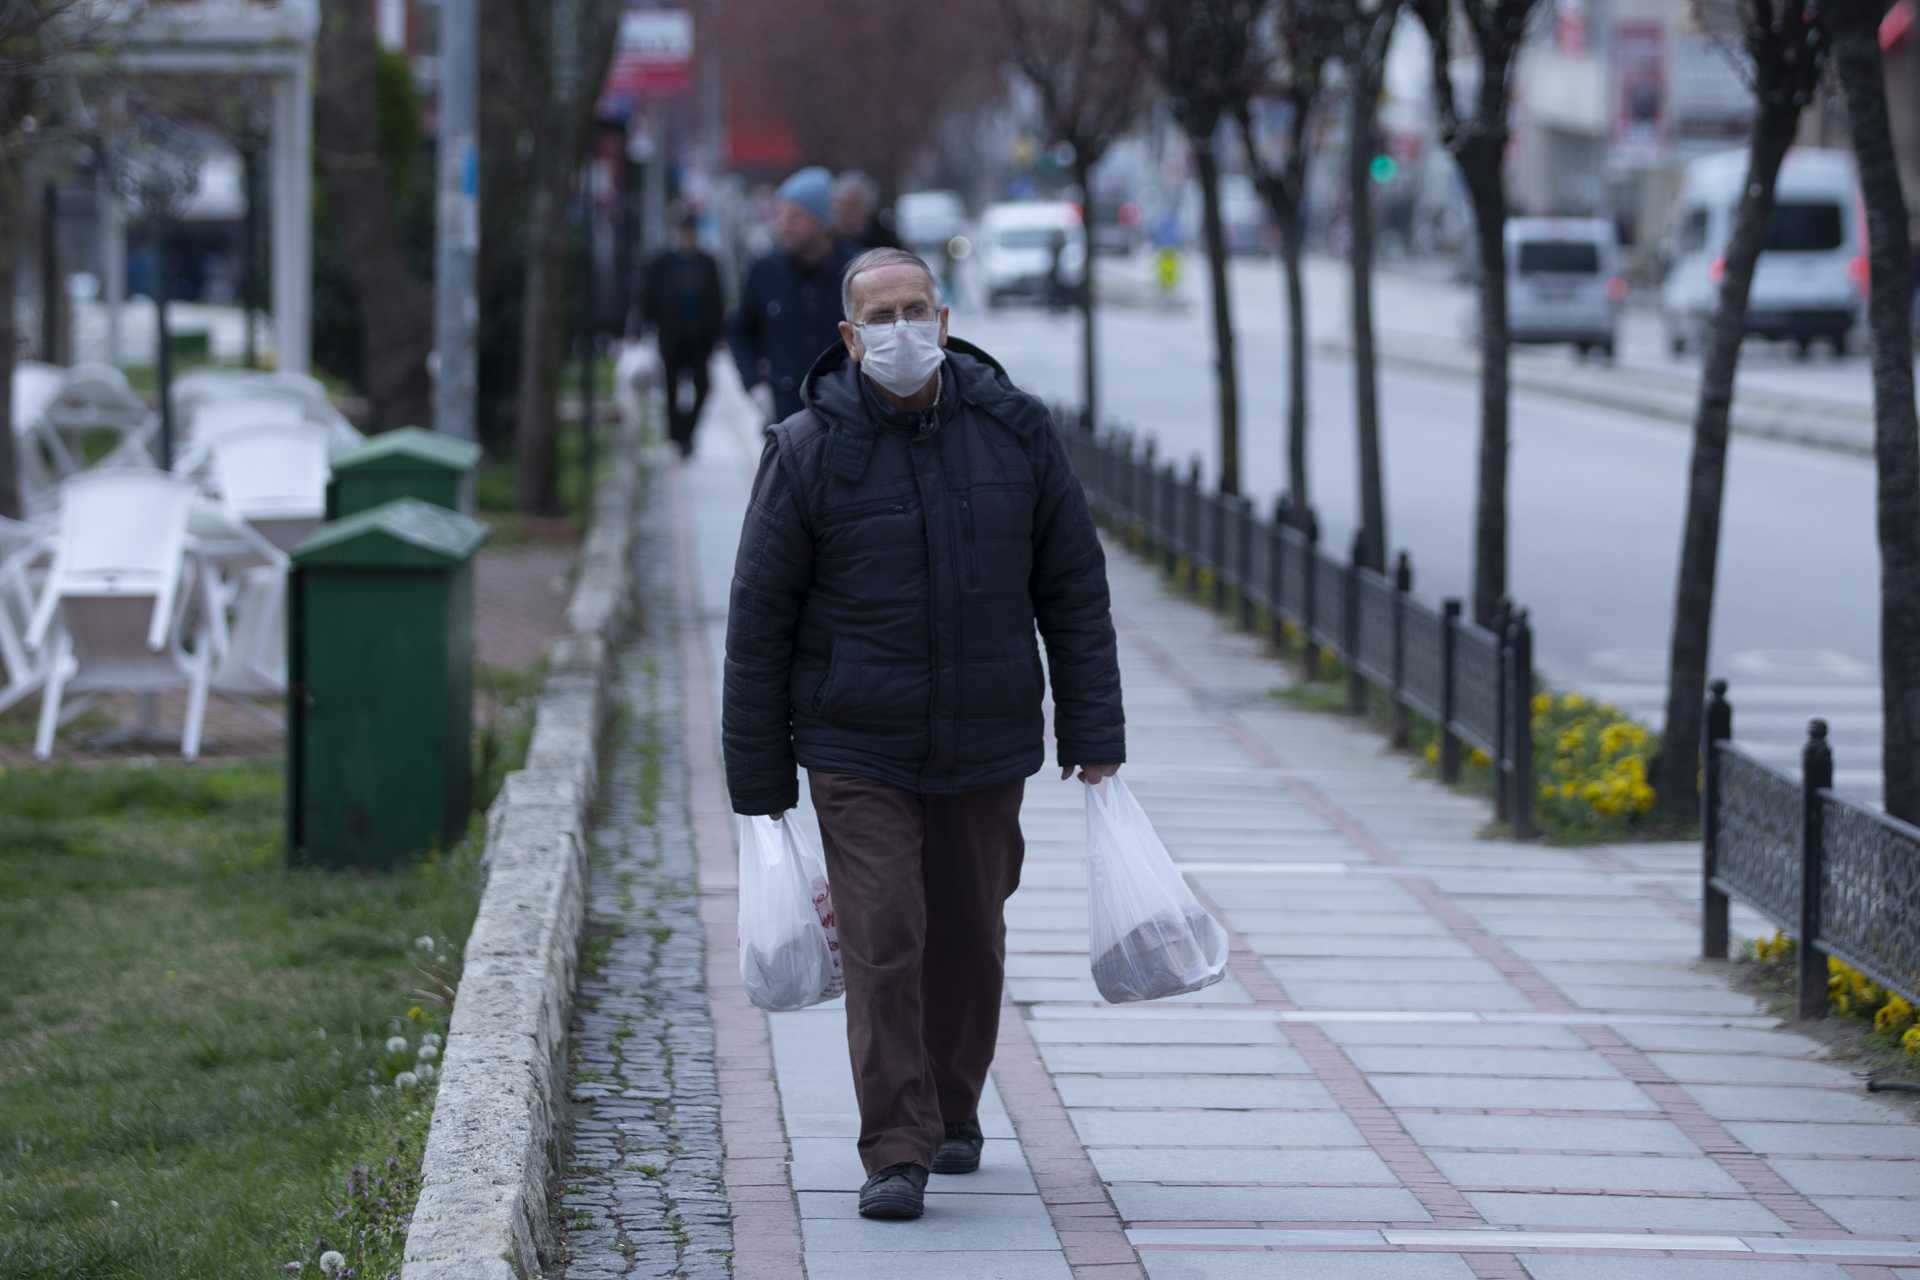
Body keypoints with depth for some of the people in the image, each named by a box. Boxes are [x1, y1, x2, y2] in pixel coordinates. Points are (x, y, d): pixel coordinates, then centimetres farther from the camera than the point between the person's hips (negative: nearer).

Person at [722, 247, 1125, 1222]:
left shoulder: (1015, 433, -2)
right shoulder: (809, 453, -9)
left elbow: (1075, 592, 5)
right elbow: (759, 621, -4)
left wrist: (1094, 732, 2)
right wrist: (758, 778, -3)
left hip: (986, 749, 3)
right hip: (857, 750, -3)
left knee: (969, 941, 14)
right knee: (881, 942, -11)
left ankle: (953, 1114, 34)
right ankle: (896, 1154, -8)